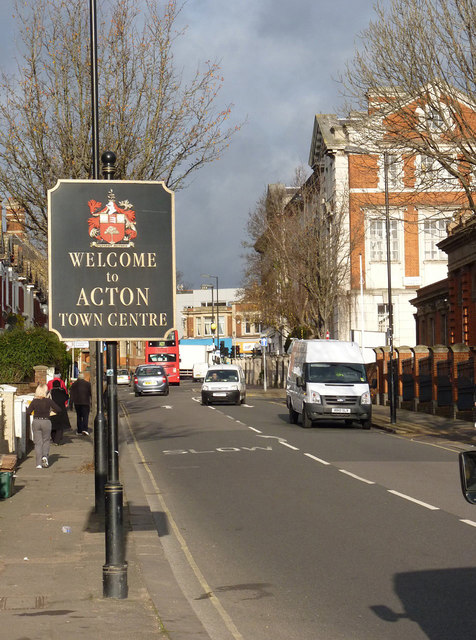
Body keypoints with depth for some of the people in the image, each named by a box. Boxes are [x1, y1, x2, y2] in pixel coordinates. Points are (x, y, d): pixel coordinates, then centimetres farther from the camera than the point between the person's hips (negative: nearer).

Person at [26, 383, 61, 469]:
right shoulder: (48, 401, -7)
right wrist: (51, 409, 17)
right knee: (46, 441, 17)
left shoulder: (34, 401, -3)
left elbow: (28, 413, -7)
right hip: (46, 422, -1)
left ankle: (39, 463, -1)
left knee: (38, 443, 5)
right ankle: (45, 456, -6)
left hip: (36, 422, 1)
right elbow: (59, 409, -3)